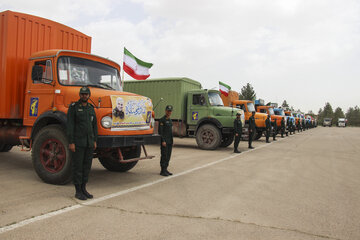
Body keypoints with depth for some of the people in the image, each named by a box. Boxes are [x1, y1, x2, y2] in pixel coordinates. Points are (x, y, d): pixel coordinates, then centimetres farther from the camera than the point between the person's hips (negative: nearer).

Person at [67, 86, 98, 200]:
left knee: (87, 165, 9)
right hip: (78, 142, -6)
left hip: (89, 142, 6)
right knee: (77, 166, 0)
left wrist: (94, 141, 10)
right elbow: (70, 125, -11)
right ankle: (78, 191, 10)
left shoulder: (91, 108, 12)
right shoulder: (73, 107, -6)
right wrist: (71, 142, -16)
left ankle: (83, 188, 20)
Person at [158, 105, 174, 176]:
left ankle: (165, 170, 17)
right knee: (164, 156, -5)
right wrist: (163, 141, -20)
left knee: (168, 156, 9)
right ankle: (162, 171, 1)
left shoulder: (170, 120, 16)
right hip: (164, 141, -8)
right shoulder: (162, 120, -9)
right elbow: (160, 131, -14)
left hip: (170, 141, 8)